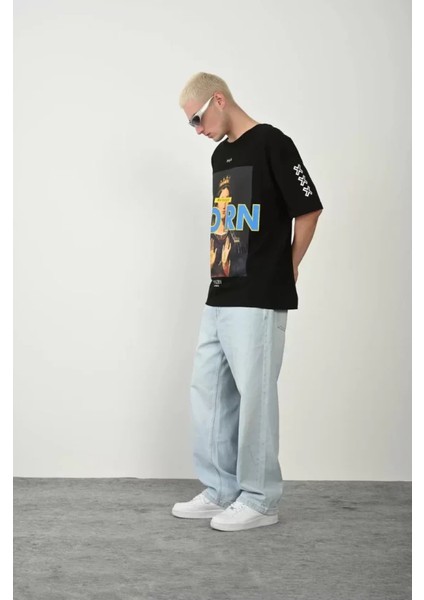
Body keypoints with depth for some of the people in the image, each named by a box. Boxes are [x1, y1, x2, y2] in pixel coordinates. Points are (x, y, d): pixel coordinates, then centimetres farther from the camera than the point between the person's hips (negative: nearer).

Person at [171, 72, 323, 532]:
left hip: (259, 301, -8)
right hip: (219, 298, 9)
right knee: (206, 391, 10)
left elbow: (308, 211, -7)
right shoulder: (220, 155, 17)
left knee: (254, 396, -2)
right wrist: (223, 273, 14)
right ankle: (220, 491, 21)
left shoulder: (272, 143, -8)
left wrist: (284, 271, 1)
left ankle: (260, 500, 11)